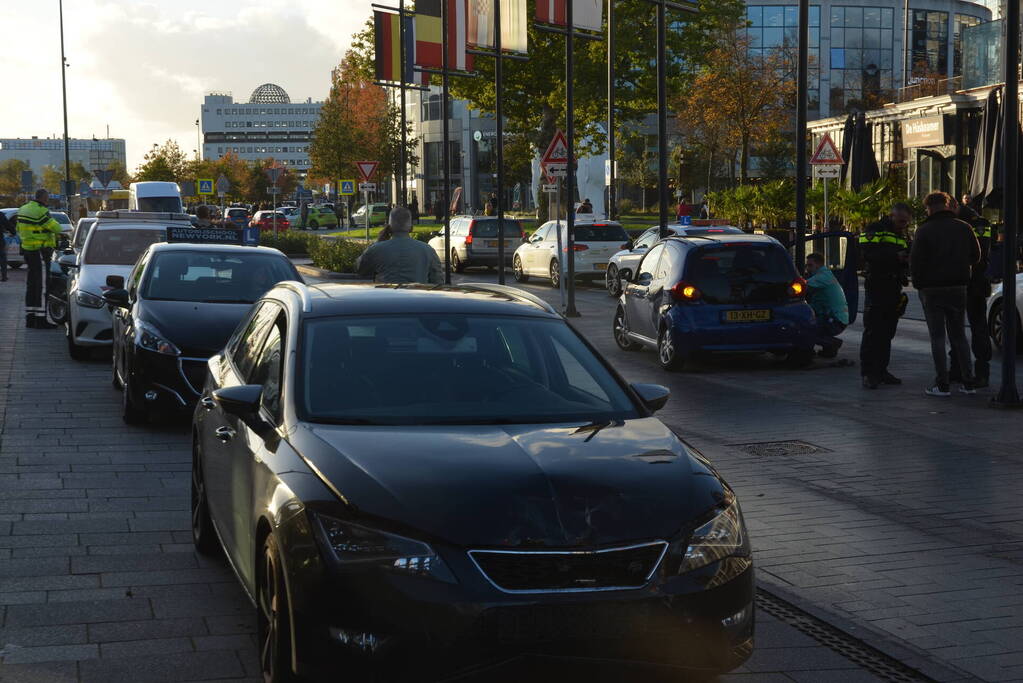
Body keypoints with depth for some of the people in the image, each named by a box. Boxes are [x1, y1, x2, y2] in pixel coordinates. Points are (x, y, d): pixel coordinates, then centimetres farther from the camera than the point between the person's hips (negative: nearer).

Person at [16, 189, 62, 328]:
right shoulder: (41, 211, -18)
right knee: (42, 285, -6)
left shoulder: (23, 210, 11)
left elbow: (19, 230, 20)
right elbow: (56, 228, -15)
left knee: (31, 284, 14)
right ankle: (40, 319, -7)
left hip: (27, 249, 9)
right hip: (40, 251, -9)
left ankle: (30, 317, 18)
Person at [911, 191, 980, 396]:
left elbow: (915, 260, -12)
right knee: (959, 335, 12)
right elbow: (975, 256, 10)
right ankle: (968, 382, 9)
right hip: (958, 287, 4)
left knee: (937, 337, 0)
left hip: (932, 289, -4)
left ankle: (942, 385, -4)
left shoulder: (924, 230, -11)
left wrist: (918, 284, 2)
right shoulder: (964, 228, 3)